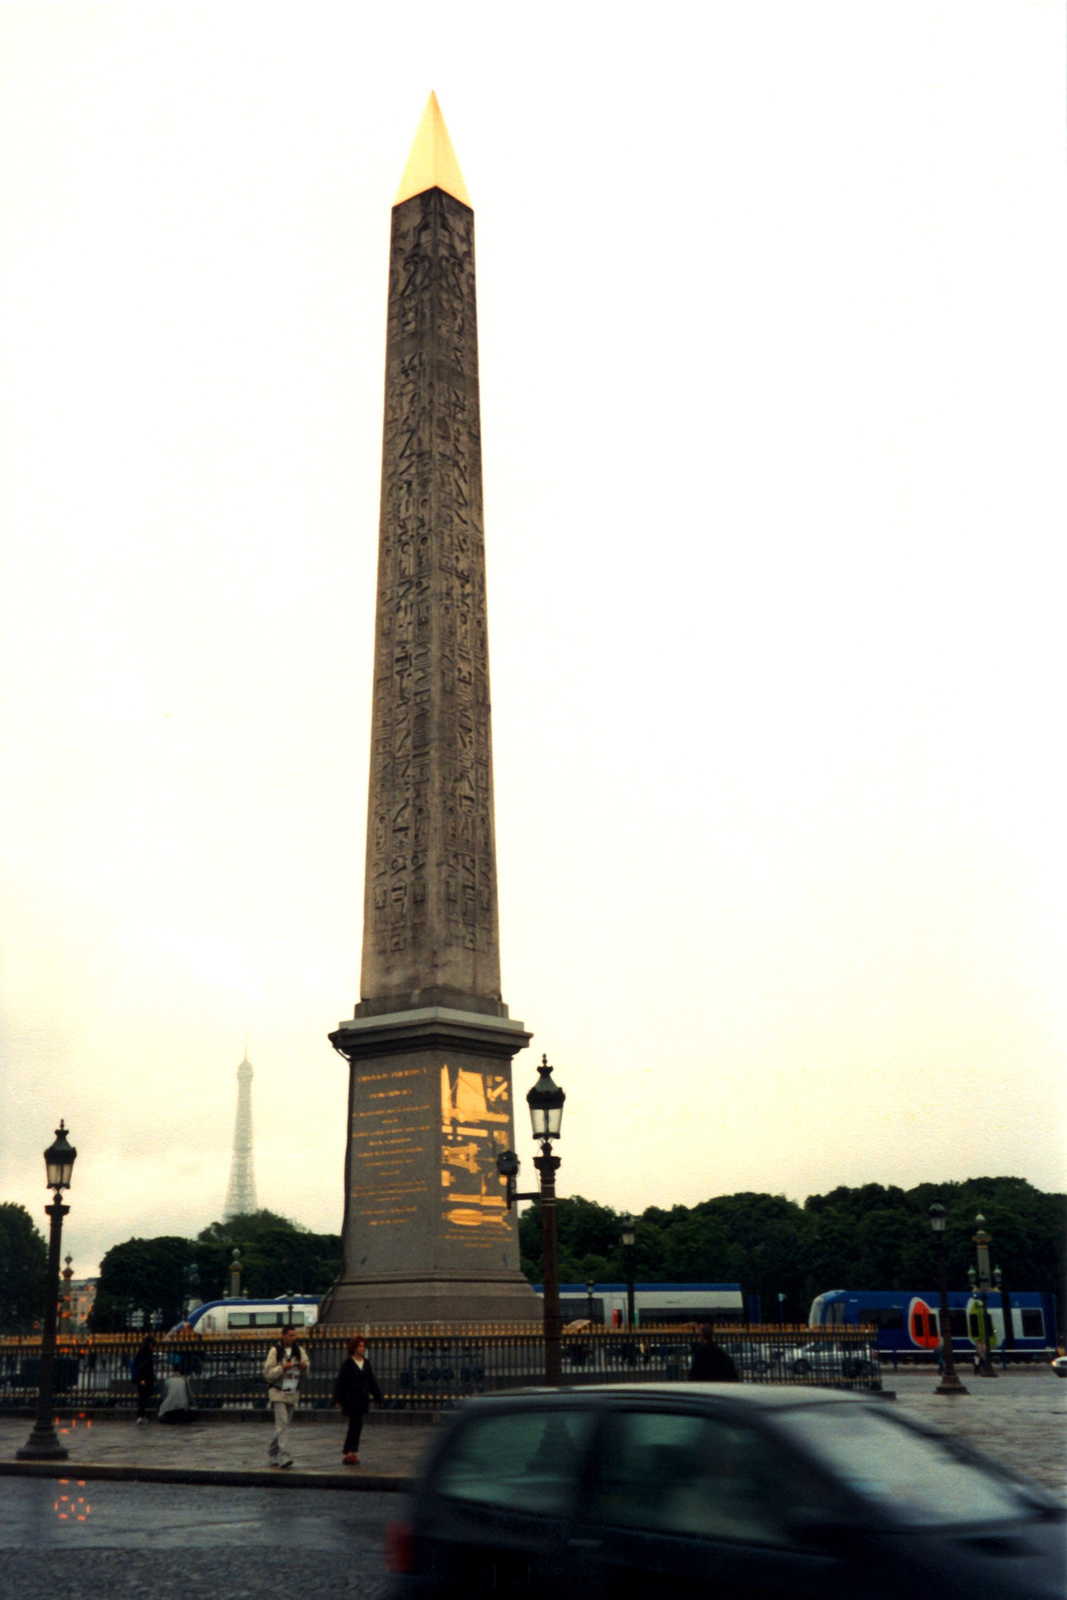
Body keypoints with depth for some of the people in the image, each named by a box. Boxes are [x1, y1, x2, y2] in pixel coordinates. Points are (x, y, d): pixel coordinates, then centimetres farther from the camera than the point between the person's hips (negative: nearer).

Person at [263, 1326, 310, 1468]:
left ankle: (272, 1453, 25)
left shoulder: (299, 1350, 8)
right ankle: (284, 1456, -21)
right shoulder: (275, 1351, -6)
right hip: (278, 1392, -5)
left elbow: (308, 1367, 14)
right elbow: (267, 1373, -10)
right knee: (282, 1423, -16)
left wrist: (305, 1367, -8)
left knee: (286, 1423, 10)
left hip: (293, 1392, 5)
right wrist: (282, 1368, -23)